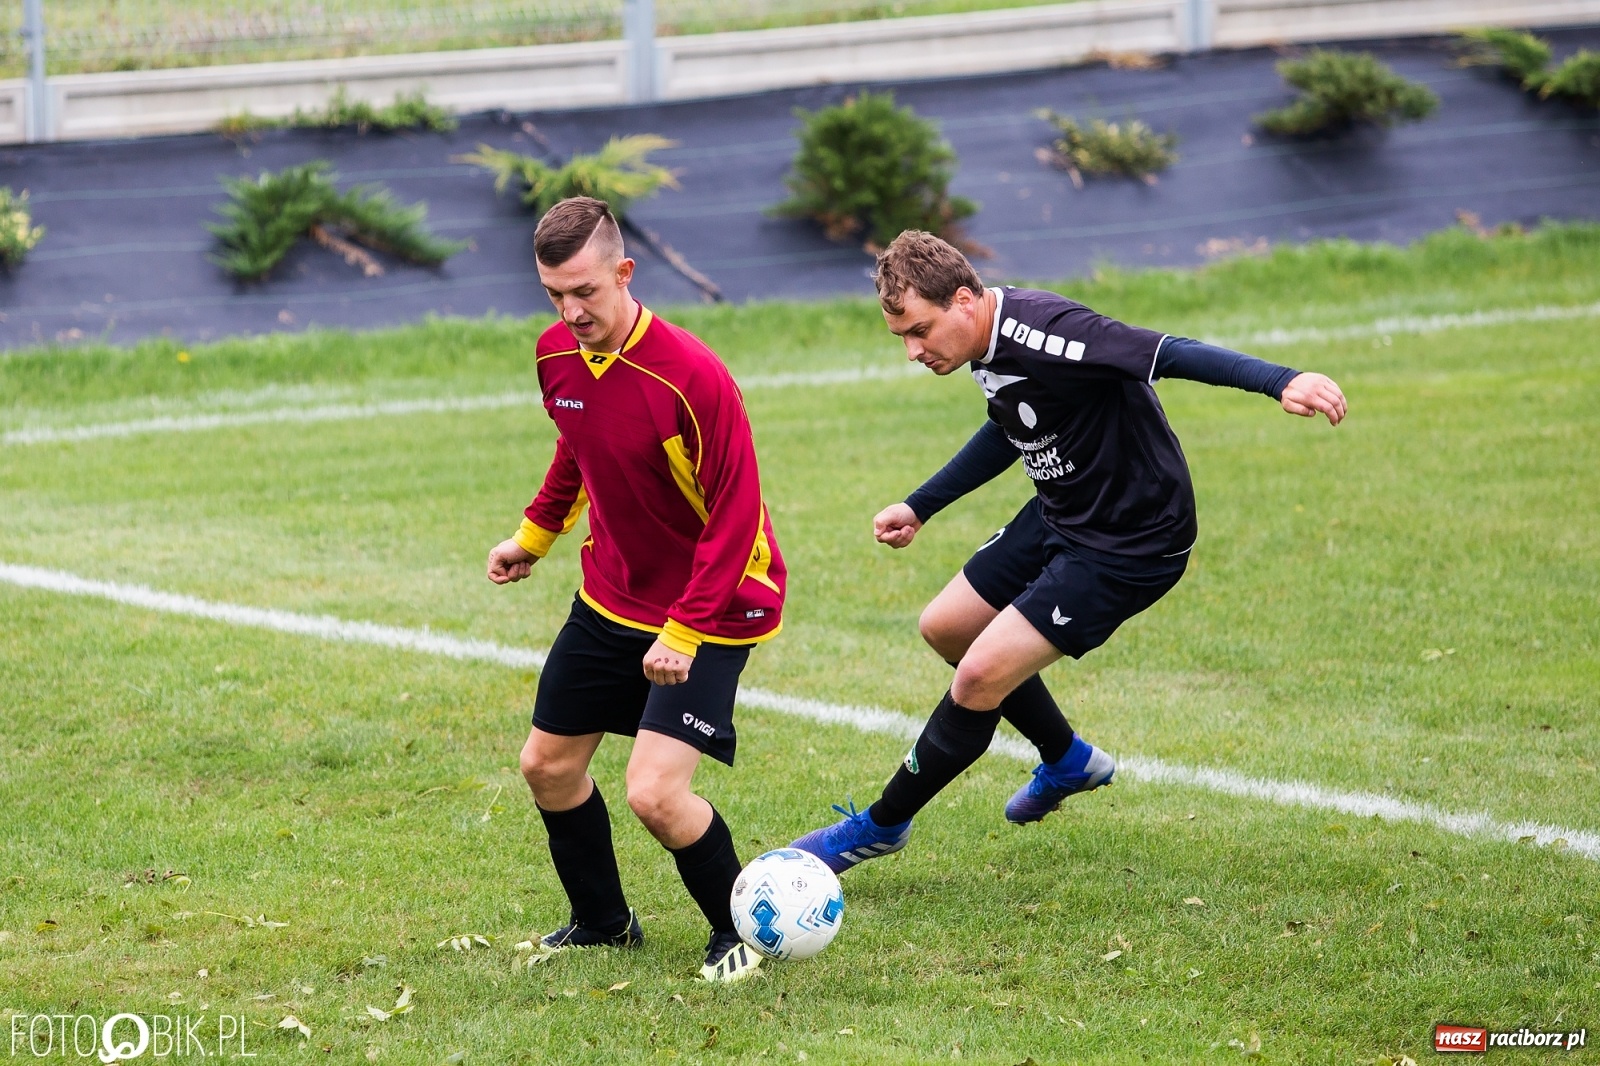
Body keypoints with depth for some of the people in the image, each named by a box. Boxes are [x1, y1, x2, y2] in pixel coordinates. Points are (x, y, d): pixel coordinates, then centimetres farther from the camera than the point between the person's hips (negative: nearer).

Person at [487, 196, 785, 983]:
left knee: (655, 793, -17)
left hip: (708, 609, -7)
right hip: (609, 598, 7)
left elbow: (736, 514, -24)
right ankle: (602, 923, 36)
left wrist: (684, 633, -27)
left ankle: (739, 932, 8)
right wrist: (535, 534, 22)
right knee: (547, 767, 12)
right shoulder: (557, 357, -6)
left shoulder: (690, 377, -28)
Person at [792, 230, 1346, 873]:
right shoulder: (993, 339, -2)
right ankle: (1069, 762, 38)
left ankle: (880, 827, 8)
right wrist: (920, 507, 24)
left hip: (1130, 545, -10)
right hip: (1060, 517, 10)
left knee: (982, 674, -13)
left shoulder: (1040, 335, -31)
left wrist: (1281, 381, -53)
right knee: (946, 628, 18)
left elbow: (1167, 353, -40)